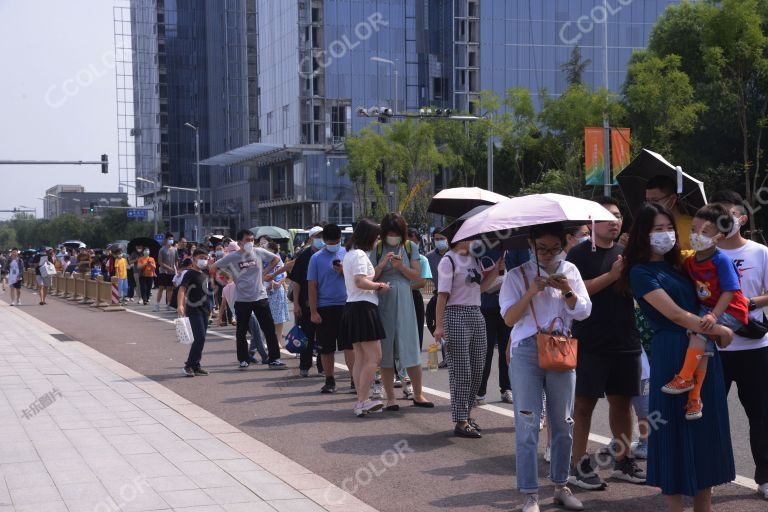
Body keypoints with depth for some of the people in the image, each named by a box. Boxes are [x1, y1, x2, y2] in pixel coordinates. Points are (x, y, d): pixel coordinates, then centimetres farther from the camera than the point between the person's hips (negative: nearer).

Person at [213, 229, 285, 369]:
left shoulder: (259, 252, -1)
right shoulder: (232, 257, -6)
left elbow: (276, 259, 14)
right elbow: (214, 267, 0)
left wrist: (266, 272, 4)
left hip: (260, 297, 1)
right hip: (242, 300, -1)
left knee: (269, 329, 0)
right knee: (241, 331, 7)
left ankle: (274, 359, 7)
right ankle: (243, 360, 20)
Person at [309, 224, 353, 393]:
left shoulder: (347, 254, 5)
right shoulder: (317, 258, 0)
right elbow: (312, 286, 0)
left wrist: (344, 271, -13)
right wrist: (313, 312, -5)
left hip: (346, 305, 0)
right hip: (325, 308, 0)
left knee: (349, 345, -4)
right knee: (326, 348, 8)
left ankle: (355, 379, -4)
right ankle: (329, 380, 19)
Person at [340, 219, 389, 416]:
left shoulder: (349, 254, 18)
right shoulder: (360, 254, -12)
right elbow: (361, 282, -23)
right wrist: (380, 286, -10)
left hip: (351, 308, 10)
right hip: (364, 307, -10)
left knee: (360, 358, 11)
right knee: (374, 357, -10)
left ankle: (361, 401, 12)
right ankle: (362, 401, -13)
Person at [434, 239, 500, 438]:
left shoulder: (475, 258, 13)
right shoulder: (448, 261, -8)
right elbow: (442, 295, -12)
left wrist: (496, 268, 6)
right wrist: (439, 326, -16)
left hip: (476, 315, 7)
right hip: (456, 315, -7)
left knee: (477, 369, 9)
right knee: (461, 371, -4)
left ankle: (466, 413, 24)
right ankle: (461, 422, 2)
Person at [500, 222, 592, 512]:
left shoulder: (569, 271, 8)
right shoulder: (518, 275, 0)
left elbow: (584, 311, 3)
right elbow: (509, 318, -6)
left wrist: (567, 291, -13)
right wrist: (531, 292, -18)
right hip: (526, 352, -3)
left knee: (563, 422, 9)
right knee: (528, 425, -4)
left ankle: (561, 486, 23)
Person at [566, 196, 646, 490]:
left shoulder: (626, 254, 13)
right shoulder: (580, 253, -4)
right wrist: (611, 276, -21)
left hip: (625, 341, 6)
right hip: (590, 342, -5)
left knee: (622, 400, 12)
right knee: (585, 402, 0)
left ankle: (622, 461, 24)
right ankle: (578, 466, 7)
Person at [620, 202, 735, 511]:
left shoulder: (676, 265, 15)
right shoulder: (641, 272, -8)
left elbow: (701, 301, 18)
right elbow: (675, 314, -14)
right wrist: (720, 330, -7)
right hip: (673, 351, -7)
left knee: (707, 426, 9)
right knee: (677, 430, -1)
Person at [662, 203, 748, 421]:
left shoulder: (722, 261, -17)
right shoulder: (690, 261, 5)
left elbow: (729, 292, -20)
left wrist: (714, 316, -29)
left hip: (730, 312, -6)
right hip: (706, 309, 6)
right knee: (704, 346, -11)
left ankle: (685, 378, -20)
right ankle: (695, 397, -12)